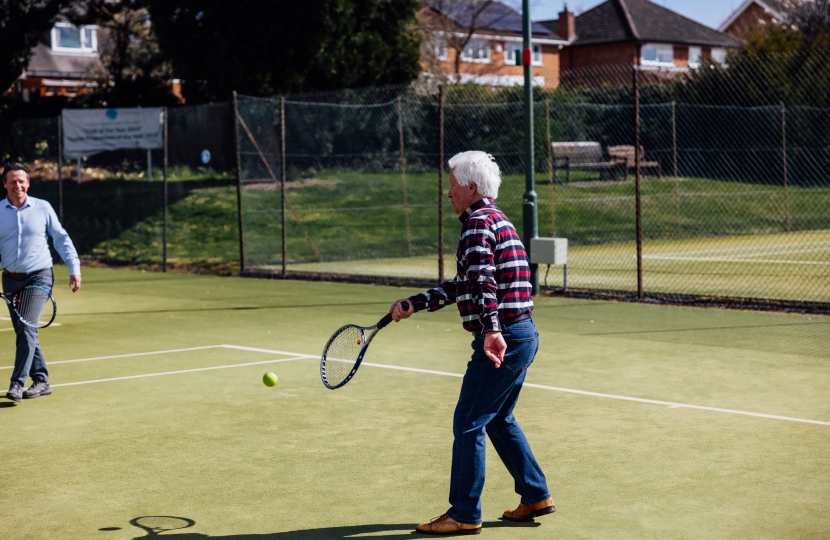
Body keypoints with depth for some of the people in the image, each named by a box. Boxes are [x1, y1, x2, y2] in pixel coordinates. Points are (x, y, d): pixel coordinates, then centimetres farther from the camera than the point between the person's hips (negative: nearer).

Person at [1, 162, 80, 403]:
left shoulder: (42, 208, -1)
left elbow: (61, 239, 5)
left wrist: (74, 268, -1)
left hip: (39, 277, -3)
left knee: (27, 329, -15)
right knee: (24, 332, 8)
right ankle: (41, 381, 20)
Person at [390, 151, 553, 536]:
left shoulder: (480, 222, -12)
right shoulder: (493, 220, 20)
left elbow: (484, 280, -28)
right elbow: (462, 287, 25)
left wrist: (492, 330, -40)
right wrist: (413, 305, 23)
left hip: (502, 339, -10)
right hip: (522, 335, 10)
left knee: (468, 424, -3)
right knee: (499, 420, 21)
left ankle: (464, 514, 4)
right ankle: (535, 496, 26)